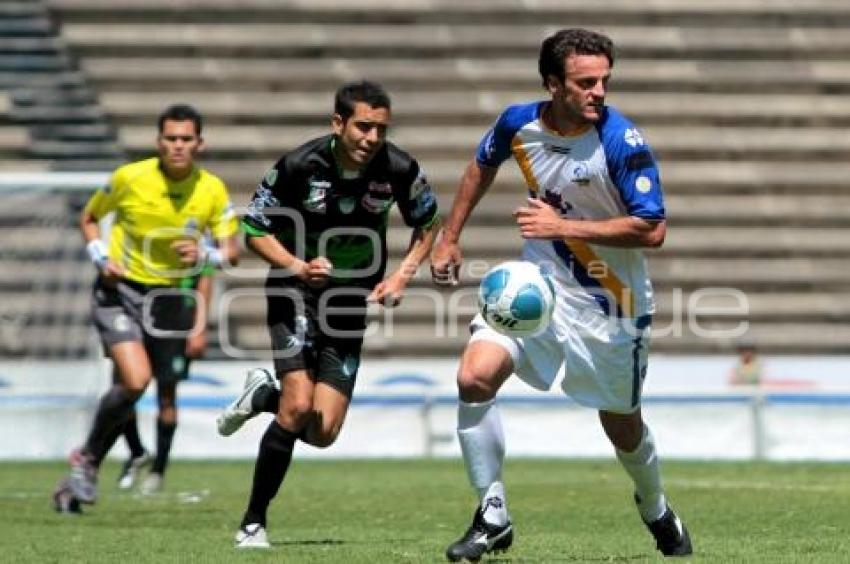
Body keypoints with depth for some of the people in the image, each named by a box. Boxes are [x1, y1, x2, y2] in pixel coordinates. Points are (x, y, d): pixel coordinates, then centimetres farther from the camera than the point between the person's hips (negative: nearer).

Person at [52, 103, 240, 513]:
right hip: (118, 291, -4)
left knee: (131, 389, 9)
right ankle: (88, 457, 1)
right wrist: (101, 258, -13)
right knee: (136, 379, -22)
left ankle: (80, 477, 28)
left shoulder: (213, 191, -7)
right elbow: (89, 218, 4)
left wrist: (204, 255, -27)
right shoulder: (129, 178, -13)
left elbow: (231, 251, -5)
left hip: (167, 297, 4)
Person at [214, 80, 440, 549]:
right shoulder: (299, 165, -19)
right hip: (296, 294, -3)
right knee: (299, 408, -21)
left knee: (323, 433, -3)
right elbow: (254, 229, -8)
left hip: (352, 301, 3)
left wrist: (403, 274, -7)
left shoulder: (400, 170, -12)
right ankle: (253, 523, -5)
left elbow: (427, 224, 8)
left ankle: (263, 395, 30)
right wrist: (299, 267, -24)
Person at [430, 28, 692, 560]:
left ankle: (656, 510, 45)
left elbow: (652, 229, -24)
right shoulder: (519, 124, -7)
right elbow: (483, 164, 16)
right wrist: (450, 237, 14)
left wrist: (564, 226, -28)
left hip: (611, 303, -3)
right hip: (537, 281, 3)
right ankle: (494, 519, -6)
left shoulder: (622, 142, -22)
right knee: (475, 377, -18)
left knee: (622, 426, 11)